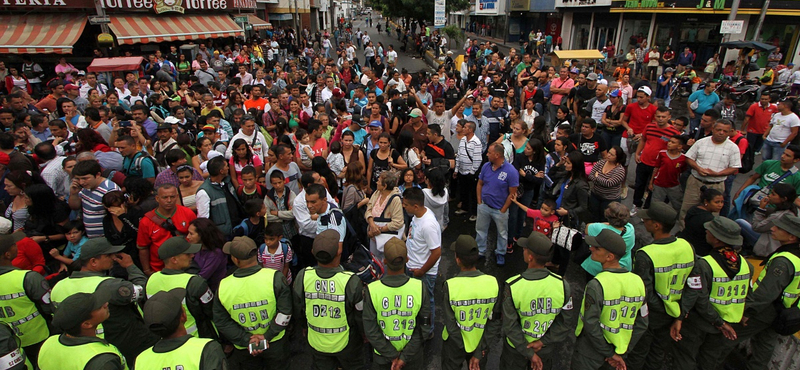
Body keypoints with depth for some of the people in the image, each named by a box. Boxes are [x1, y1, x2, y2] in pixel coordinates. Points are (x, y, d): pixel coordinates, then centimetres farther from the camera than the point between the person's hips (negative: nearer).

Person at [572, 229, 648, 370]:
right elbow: (642, 323, 0)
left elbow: (591, 325, -25)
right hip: (620, 349, 5)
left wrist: (609, 353, -11)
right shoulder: (637, 281, -7)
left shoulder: (596, 285, -27)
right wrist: (622, 352, 2)